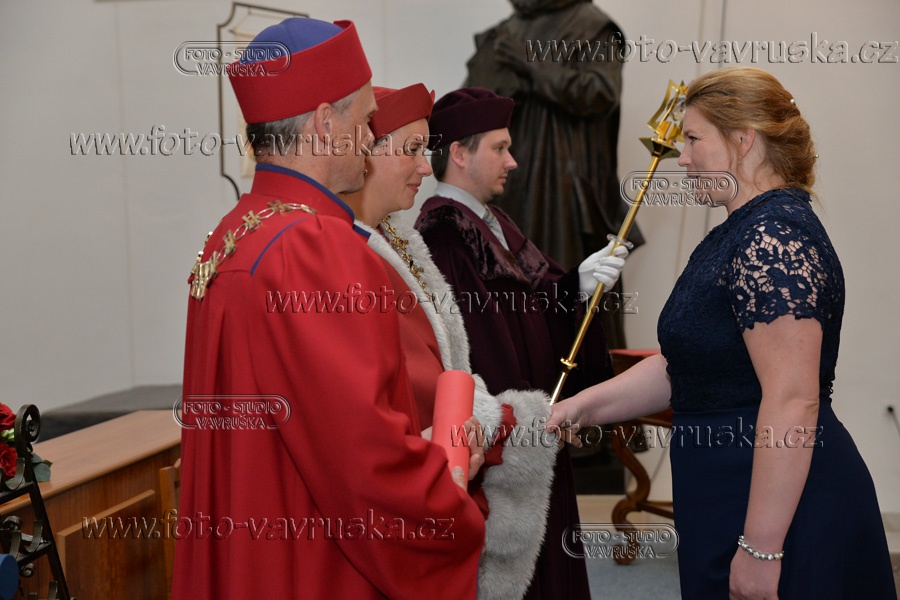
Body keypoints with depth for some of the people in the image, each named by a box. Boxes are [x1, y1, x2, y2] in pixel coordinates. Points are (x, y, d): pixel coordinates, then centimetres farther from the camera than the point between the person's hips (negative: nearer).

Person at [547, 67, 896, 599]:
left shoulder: (775, 238, -20)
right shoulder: (741, 234, 14)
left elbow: (793, 402, -26)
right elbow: (682, 366, 13)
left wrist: (760, 549, -26)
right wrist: (579, 409, 5)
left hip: (779, 512, -10)